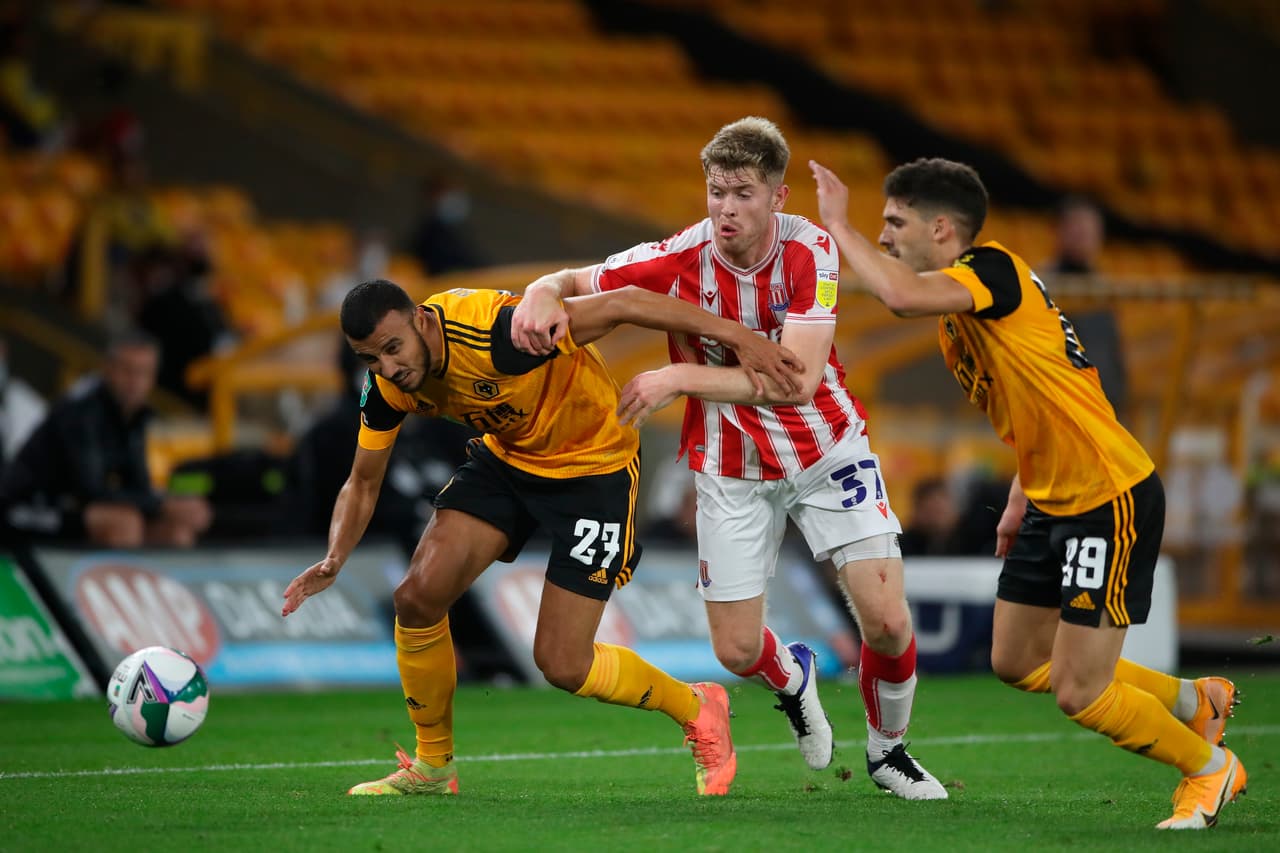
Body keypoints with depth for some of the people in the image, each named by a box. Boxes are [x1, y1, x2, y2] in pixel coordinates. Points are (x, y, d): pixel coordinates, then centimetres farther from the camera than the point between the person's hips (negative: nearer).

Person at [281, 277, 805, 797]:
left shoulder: (497, 334, -36)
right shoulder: (386, 386, -14)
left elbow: (622, 305, -31)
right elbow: (363, 484, 0)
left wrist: (737, 336, -32)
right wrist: (334, 560, -20)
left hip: (594, 465, -6)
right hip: (507, 456, 6)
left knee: (561, 664, -8)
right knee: (420, 594, -11)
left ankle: (696, 710, 19)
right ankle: (433, 766, 10)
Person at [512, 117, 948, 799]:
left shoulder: (809, 250, -22)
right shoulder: (678, 260, -19)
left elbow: (797, 379, -30)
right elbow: (577, 280, -8)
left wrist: (681, 378, -35)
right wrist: (543, 294, -33)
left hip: (826, 451, -1)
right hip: (731, 470, 1)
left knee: (887, 622, -10)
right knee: (736, 651, 0)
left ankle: (887, 749, 20)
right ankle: (792, 678, 39)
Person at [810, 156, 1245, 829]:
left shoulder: (993, 268, -19)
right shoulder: (958, 315, 11)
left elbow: (901, 295, -39)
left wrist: (838, 225, -25)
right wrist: (1022, 498, 19)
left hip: (1112, 499, -10)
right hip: (1055, 501, 10)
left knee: (1079, 694, -6)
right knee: (1018, 663, 17)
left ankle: (1210, 766, 19)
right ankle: (1195, 702, 33)